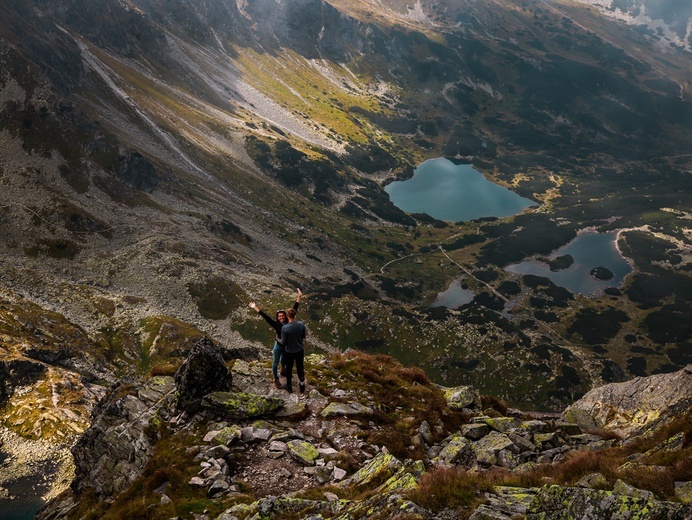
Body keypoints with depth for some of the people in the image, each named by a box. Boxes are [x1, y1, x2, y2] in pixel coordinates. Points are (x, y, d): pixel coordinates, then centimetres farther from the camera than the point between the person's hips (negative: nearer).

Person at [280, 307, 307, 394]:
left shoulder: (284, 328, -26)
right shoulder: (301, 324, -16)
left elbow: (283, 342, -16)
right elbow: (304, 336, -1)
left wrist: (279, 340, 5)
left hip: (289, 352, -2)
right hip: (300, 351, 2)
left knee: (289, 369, 19)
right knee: (300, 369, 19)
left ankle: (289, 387, 35)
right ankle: (302, 388, 32)